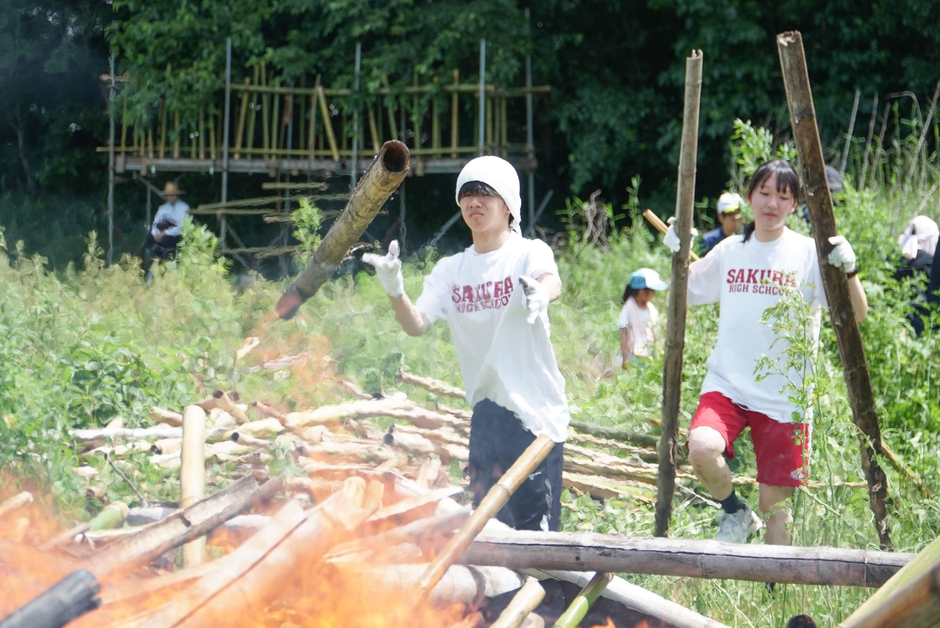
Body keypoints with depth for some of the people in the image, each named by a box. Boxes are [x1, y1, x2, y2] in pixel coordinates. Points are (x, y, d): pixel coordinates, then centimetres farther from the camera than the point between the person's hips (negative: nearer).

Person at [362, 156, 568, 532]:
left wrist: (541, 293, -53)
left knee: (535, 530, -6)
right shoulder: (451, 270, 9)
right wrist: (395, 291, -25)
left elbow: (552, 281, -28)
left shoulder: (528, 253, -5)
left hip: (536, 409, -5)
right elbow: (416, 324, -4)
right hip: (486, 411, 5)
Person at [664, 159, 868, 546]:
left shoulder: (808, 254, -1)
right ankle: (735, 512, 3)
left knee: (775, 501, 2)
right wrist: (679, 255, 6)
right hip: (727, 384, 2)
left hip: (783, 396, -2)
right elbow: (686, 293, 23)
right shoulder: (729, 251, 8)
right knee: (702, 448, -27)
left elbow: (857, 314, -8)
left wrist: (848, 270, -25)